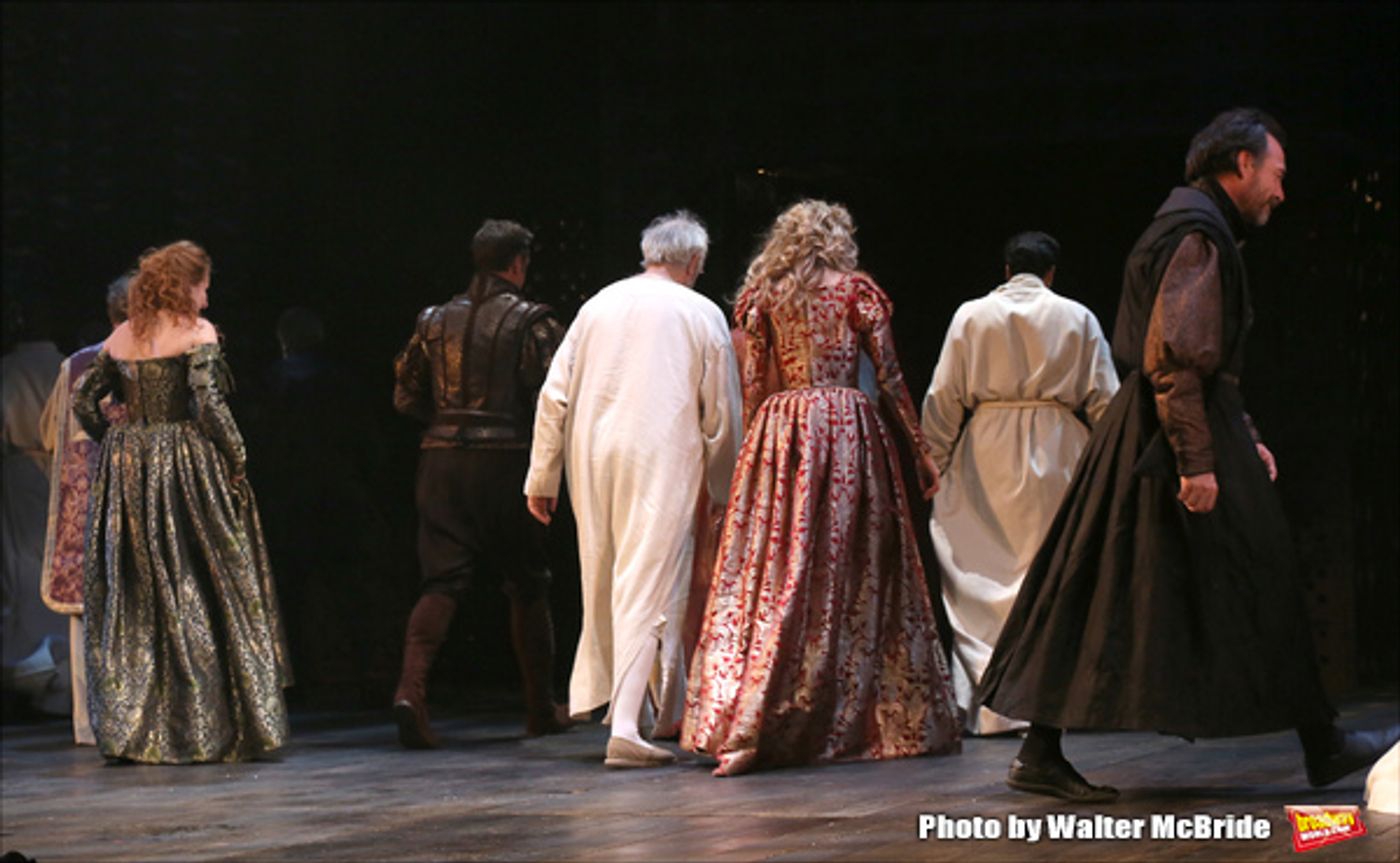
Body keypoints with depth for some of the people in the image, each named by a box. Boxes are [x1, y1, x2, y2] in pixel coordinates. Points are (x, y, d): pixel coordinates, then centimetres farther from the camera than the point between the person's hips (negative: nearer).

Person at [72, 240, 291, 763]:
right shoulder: (197, 332, -7)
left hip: (127, 469, 5)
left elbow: (83, 397, 9)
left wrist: (117, 441, 15)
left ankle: (128, 729, 9)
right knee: (203, 590, 1)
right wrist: (236, 455, -8)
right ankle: (208, 728, 1)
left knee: (131, 597, 9)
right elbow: (208, 400, -16)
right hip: (188, 467, -5)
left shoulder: (121, 338, 9)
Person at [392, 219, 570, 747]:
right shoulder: (531, 322, -4)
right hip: (504, 460, -3)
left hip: (442, 460, 3)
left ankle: (411, 688, -19)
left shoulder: (435, 321, 10)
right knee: (527, 585, 10)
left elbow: (406, 396, 12)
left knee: (442, 581, 2)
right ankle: (541, 709, 18)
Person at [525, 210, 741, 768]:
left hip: (593, 462, 4)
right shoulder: (702, 315, 2)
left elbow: (554, 394, 9)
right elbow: (721, 414, 3)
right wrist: (722, 487, 15)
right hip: (662, 465, -4)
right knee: (649, 590, -6)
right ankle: (625, 726, -16)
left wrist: (542, 476, 14)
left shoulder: (599, 305, 11)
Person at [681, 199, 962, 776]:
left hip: (778, 432, 2)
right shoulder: (856, 290, 3)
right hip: (846, 430, -2)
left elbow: (752, 385, 7)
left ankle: (742, 728, -10)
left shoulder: (763, 297, 9)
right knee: (857, 575, 4)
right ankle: (887, 721, 9)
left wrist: (754, 449, 14)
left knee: (772, 576, -1)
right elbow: (890, 380, 2)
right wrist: (921, 452, 7)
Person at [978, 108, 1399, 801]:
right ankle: (1320, 747, 11)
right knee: (1256, 586, 0)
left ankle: (1042, 754, 4)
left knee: (1097, 598, 5)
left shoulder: (1190, 229, 20)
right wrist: (1197, 460, -24)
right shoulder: (1198, 234, -13)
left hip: (1141, 432, 10)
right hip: (1176, 433, -10)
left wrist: (1244, 439, 24)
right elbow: (1172, 357, -22)